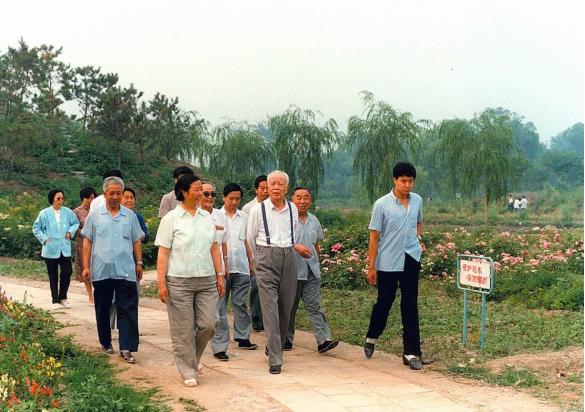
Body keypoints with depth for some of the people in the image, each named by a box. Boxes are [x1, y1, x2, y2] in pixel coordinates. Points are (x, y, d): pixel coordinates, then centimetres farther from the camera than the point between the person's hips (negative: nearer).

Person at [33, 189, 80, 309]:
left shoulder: (67, 212, 1)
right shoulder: (44, 213, -3)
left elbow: (76, 223, 16)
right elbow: (36, 228, 6)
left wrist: (70, 231, -1)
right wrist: (44, 238, -5)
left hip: (65, 249, 2)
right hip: (51, 250, -2)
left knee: (67, 273, -3)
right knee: (53, 277, 5)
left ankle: (63, 298, 15)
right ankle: (55, 301, 14)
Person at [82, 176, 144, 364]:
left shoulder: (130, 215, 9)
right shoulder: (95, 215, 6)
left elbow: (136, 241, 13)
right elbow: (87, 242, 6)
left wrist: (139, 263, 9)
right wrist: (86, 266, 0)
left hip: (126, 271, 0)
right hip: (101, 271, 0)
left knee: (128, 310, -6)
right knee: (102, 309, 11)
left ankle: (126, 349, -6)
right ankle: (105, 342, 26)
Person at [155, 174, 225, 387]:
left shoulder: (207, 217, 11)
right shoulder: (171, 218, -3)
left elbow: (215, 249, 14)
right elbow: (163, 252, -5)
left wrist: (220, 275, 9)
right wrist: (161, 283, -10)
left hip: (206, 280, 4)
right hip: (179, 281, -4)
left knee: (208, 324, 1)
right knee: (183, 329, 1)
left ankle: (193, 357, 28)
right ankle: (188, 372, 14)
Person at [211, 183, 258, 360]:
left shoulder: (244, 217, 11)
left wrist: (251, 261, 15)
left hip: (241, 267, 4)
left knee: (241, 304, 11)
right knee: (220, 307, -2)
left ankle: (243, 338, 23)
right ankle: (219, 346, -2)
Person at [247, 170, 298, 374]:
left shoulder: (293, 209, 10)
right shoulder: (258, 209, 0)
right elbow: (250, 238, 11)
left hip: (288, 257, 4)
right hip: (266, 259, -4)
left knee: (286, 308, 7)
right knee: (270, 309, -10)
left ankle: (274, 347, 29)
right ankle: (275, 360, -10)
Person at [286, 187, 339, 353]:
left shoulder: (314, 220, 13)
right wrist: (298, 247, -19)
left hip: (312, 272, 4)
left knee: (314, 306, -2)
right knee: (289, 308, 7)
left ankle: (323, 340, -7)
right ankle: (287, 340, 19)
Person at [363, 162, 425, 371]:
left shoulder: (417, 201, 3)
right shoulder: (381, 204, -10)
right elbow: (374, 236, -7)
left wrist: (418, 238, 4)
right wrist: (371, 267, -7)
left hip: (411, 259, 3)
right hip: (388, 262, -3)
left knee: (410, 306, 3)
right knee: (384, 303, 9)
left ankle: (411, 353, 8)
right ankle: (371, 337, 36)